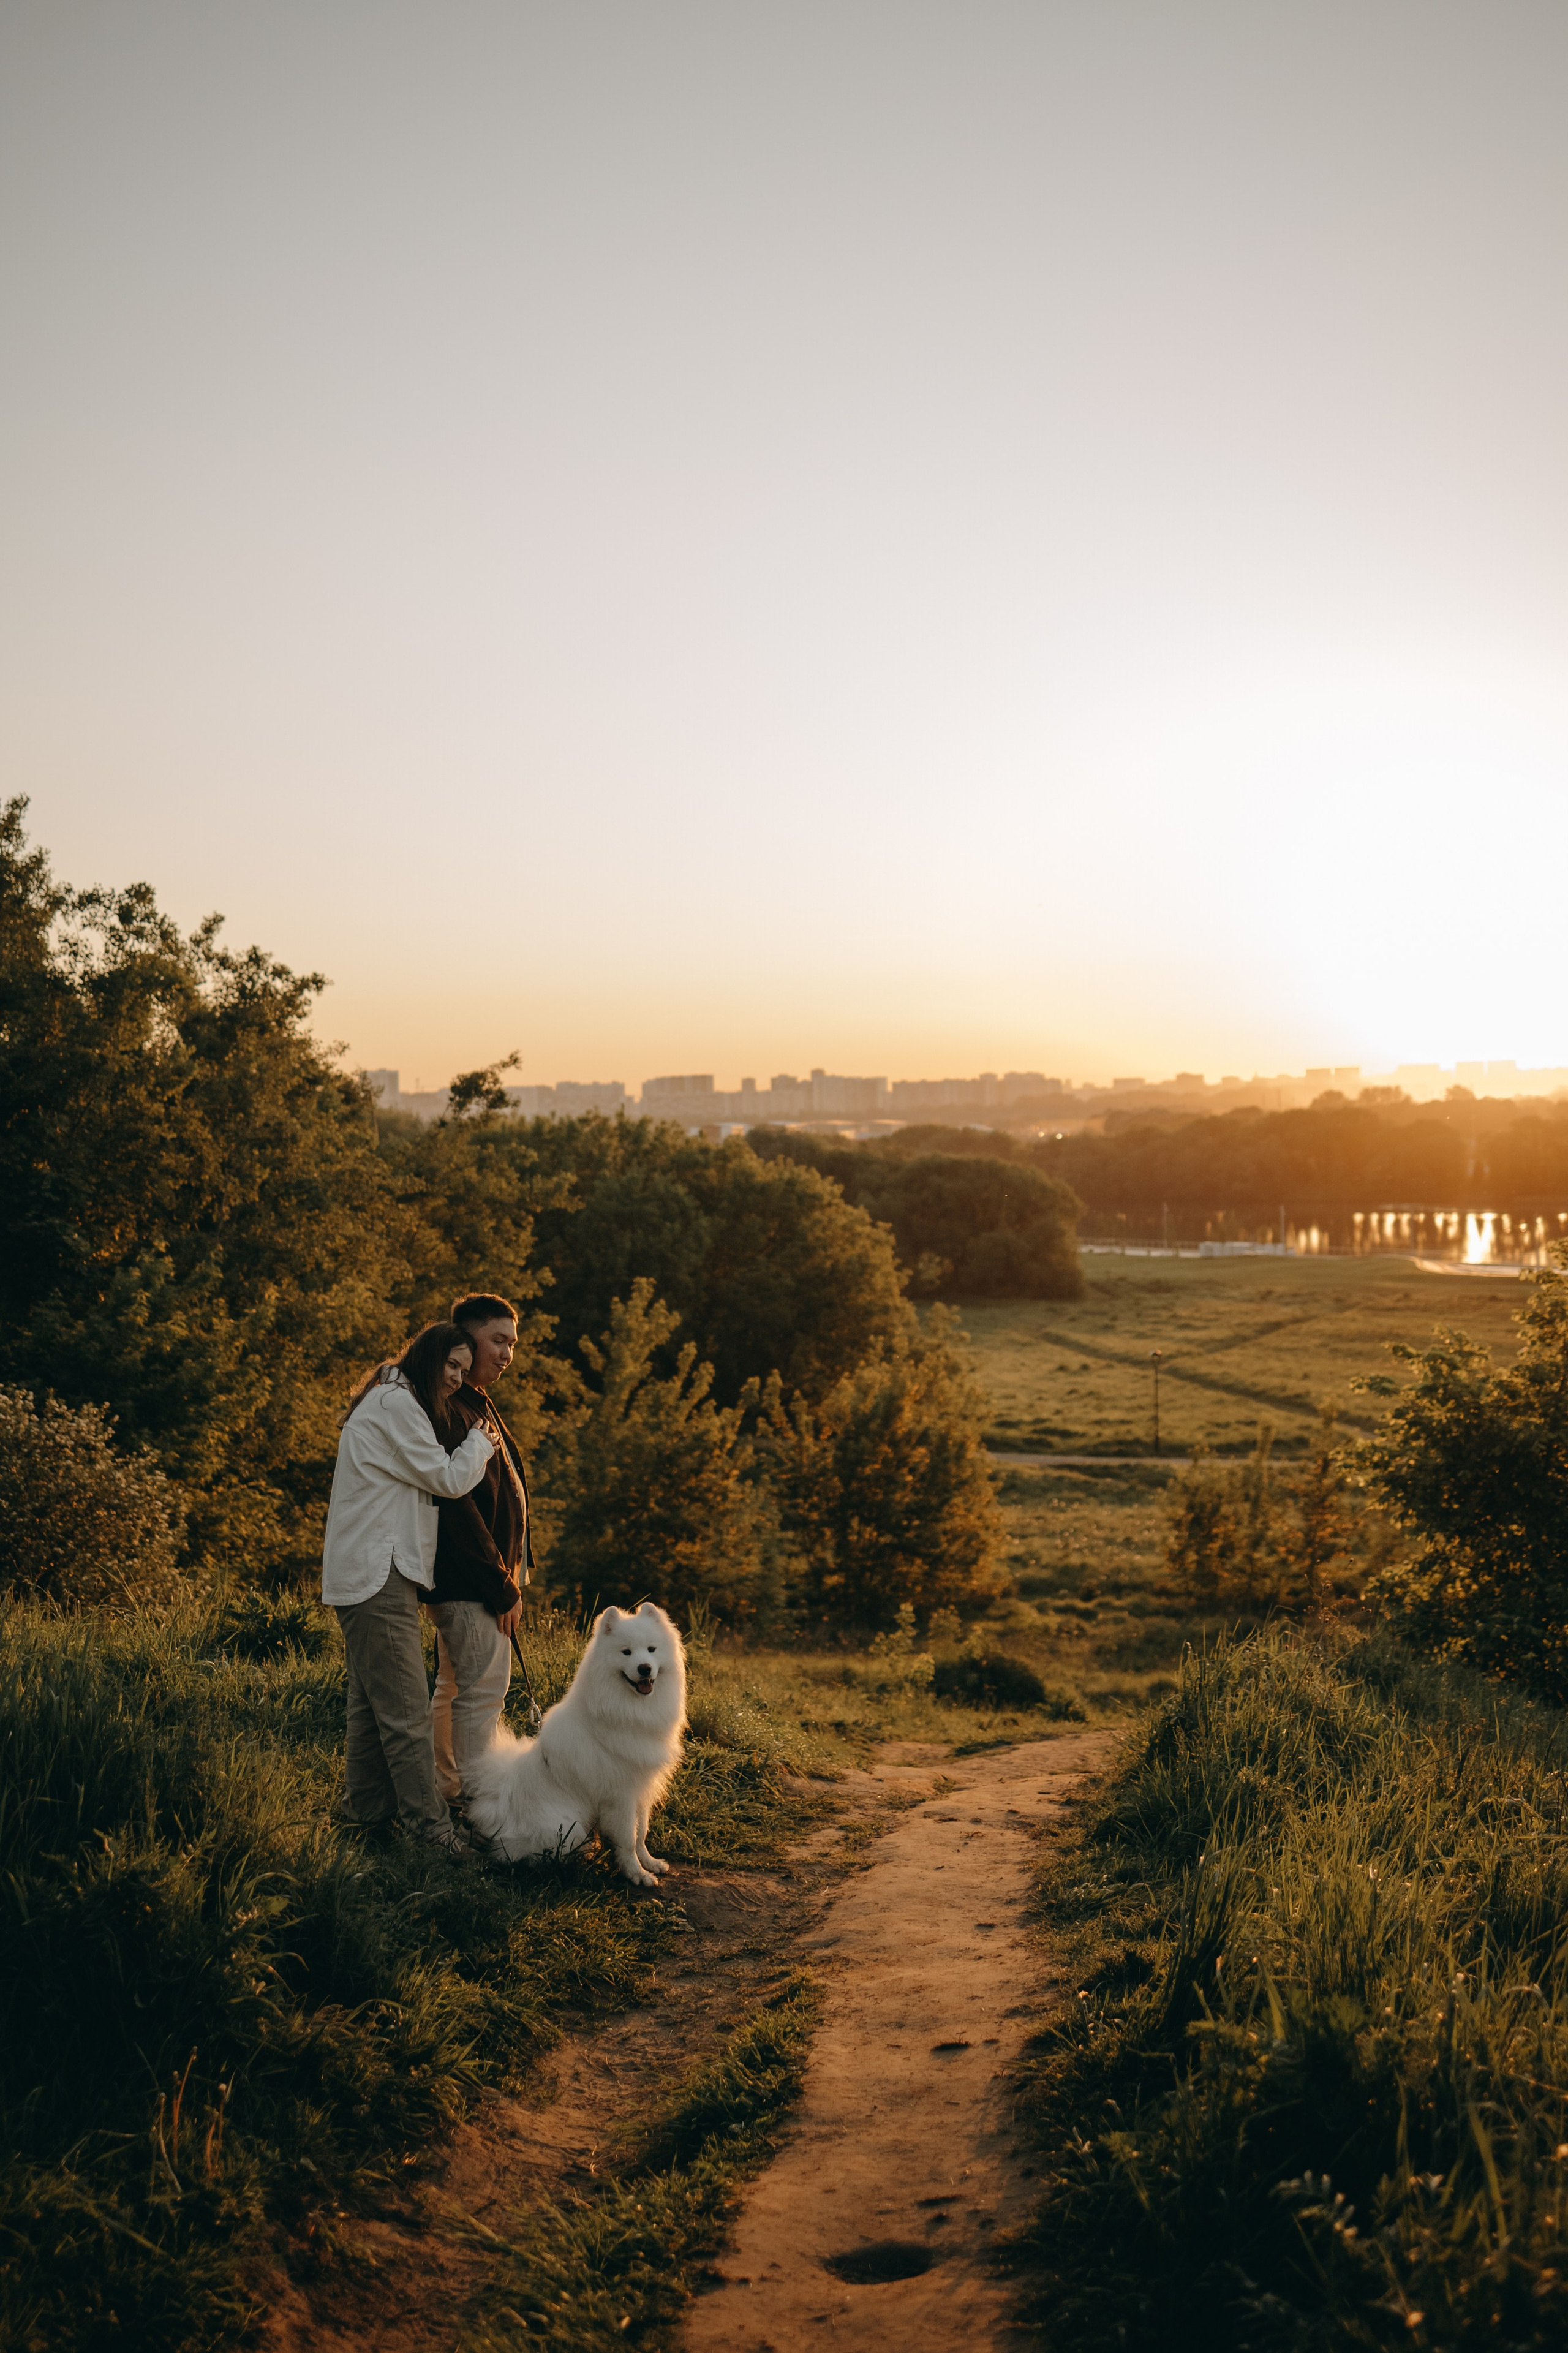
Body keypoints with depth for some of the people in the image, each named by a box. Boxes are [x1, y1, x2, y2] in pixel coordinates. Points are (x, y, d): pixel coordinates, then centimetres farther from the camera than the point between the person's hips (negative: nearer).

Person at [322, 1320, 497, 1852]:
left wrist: (475, 1445, 10)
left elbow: (427, 1481, 20)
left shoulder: (395, 1403, 22)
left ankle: (367, 1807, 24)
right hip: (377, 1575, -11)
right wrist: (479, 1442, 5)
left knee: (372, 1703, 16)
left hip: (372, 1575, 11)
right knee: (406, 1709, -9)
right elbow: (448, 1479, -11)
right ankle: (427, 1823, -8)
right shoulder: (396, 1403, -12)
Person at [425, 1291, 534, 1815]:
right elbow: (459, 1508, -23)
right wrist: (502, 1587, -20)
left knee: (456, 1688, 16)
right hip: (471, 1580, -11)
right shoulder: (451, 1410, -18)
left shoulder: (478, 1407, 17)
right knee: (482, 1690, -8)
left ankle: (448, 1794, 25)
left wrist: (509, 1574, 14)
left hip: (477, 1575, 11)